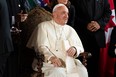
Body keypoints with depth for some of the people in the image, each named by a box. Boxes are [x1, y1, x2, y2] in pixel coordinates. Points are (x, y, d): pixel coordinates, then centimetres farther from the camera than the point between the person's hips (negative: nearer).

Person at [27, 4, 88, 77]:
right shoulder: (44, 26, 10)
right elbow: (42, 46, -5)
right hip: (50, 62, -4)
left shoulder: (70, 30, 25)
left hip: (69, 62, 5)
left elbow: (80, 47, 20)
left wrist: (75, 49, -7)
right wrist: (51, 57, -27)